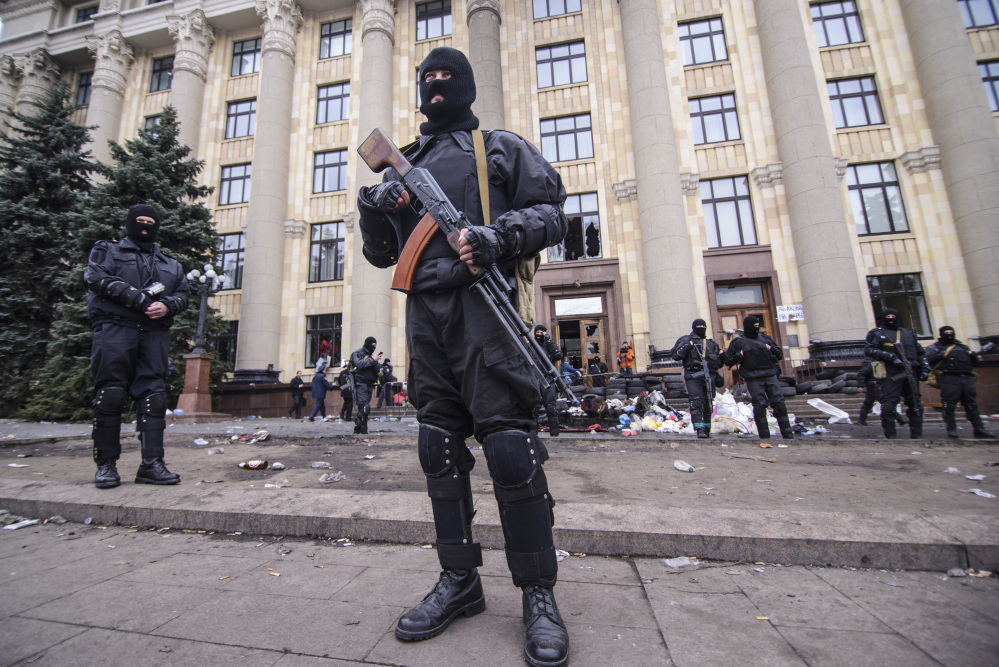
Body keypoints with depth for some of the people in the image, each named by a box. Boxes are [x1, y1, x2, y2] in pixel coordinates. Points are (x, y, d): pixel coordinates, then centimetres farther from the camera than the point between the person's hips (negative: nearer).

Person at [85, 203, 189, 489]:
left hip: (154, 334, 2)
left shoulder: (171, 265, 27)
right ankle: (106, 464, 5)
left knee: (153, 396, -4)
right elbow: (96, 277, -1)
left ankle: (152, 464, -3)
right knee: (110, 395, -5)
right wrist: (137, 297, -13)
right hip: (115, 328, -2)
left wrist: (167, 306, -8)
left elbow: (183, 294, 14)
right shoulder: (108, 251, 18)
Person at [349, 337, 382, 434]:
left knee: (363, 408, 8)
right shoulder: (357, 353, 2)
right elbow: (359, 364, -17)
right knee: (364, 407, -17)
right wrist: (372, 359, -13)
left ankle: (357, 429, 14)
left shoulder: (371, 355, 22)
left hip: (369, 385, 7)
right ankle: (363, 430, -14)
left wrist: (377, 362, -6)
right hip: (360, 383, -7)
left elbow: (377, 369, 13)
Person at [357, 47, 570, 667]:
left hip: (482, 304, -5)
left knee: (509, 445, -10)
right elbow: (382, 253, 24)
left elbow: (551, 213, 7)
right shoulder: (405, 166, 28)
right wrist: (373, 209, 4)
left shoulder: (502, 148, 18)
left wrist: (499, 236, -11)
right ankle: (460, 580, 22)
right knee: (439, 447, 6)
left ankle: (539, 593, 9)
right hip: (424, 312, 6)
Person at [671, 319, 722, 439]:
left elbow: (717, 364, 26)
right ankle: (699, 430, -17)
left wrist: (720, 356, 8)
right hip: (693, 377, -5)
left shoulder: (711, 343, 21)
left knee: (708, 404, 9)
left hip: (709, 377, 5)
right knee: (697, 403, -15)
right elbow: (675, 356, -7)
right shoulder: (686, 340, 5)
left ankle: (707, 430, 19)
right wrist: (686, 347, -17)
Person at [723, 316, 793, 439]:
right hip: (753, 379, -3)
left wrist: (772, 349, 1)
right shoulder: (739, 342, 4)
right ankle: (764, 436, 2)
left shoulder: (765, 338, 14)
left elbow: (780, 354, 21)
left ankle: (787, 434, 11)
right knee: (759, 406, -5)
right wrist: (739, 355, -12)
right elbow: (727, 361, 5)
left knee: (779, 404, 2)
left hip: (771, 376, 4)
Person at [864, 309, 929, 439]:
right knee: (888, 404, -12)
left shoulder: (909, 334, 25)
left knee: (916, 405, 7)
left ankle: (917, 436, 16)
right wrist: (890, 357, -16)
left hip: (911, 372, 5)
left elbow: (921, 352, 25)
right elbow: (869, 350, -5)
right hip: (891, 373, -5)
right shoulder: (876, 333, 9)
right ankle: (891, 437, -7)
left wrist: (925, 367, 11)